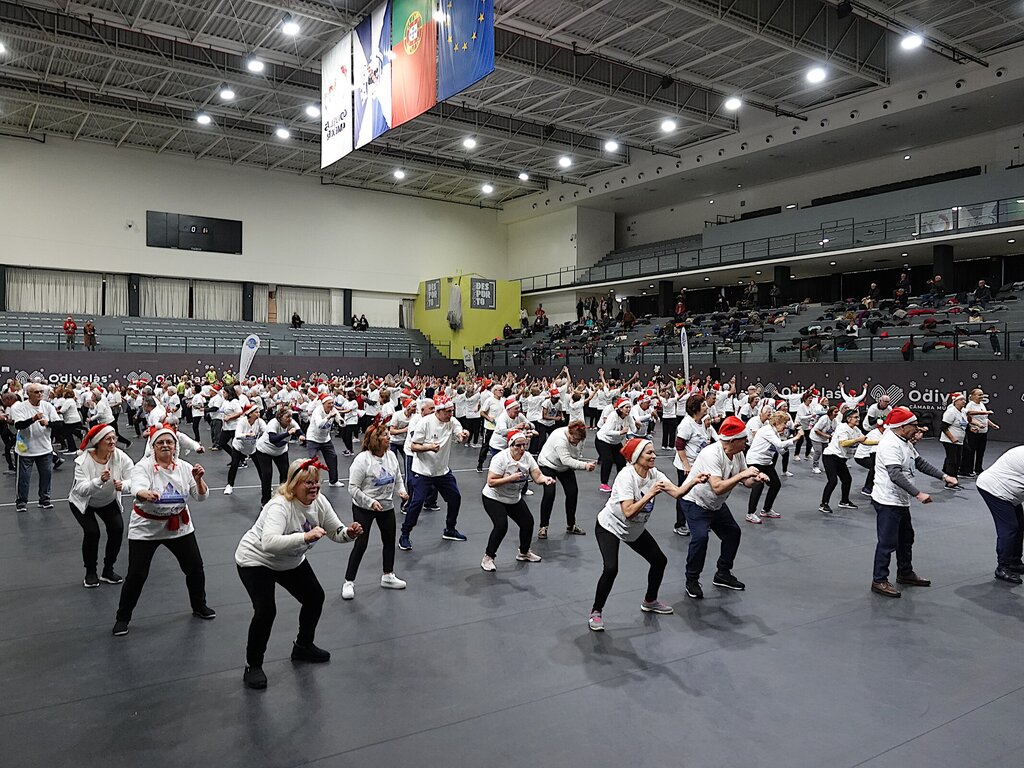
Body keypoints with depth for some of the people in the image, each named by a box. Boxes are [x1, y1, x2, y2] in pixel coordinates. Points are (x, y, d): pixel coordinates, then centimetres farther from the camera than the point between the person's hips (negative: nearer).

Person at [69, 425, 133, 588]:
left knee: (117, 529, -15)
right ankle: (90, 573, 5)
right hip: (82, 502, -2)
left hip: (108, 501, 2)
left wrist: (123, 485, -49)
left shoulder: (121, 457, -23)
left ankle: (108, 570, 7)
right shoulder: (83, 460, -29)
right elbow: (81, 489, -38)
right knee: (92, 532, -20)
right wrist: (99, 481, -55)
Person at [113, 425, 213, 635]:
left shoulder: (184, 467, -4)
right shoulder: (144, 467, -14)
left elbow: (201, 496, -5)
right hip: (146, 528, -3)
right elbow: (137, 488, -34)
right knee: (136, 575, -5)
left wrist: (199, 480, -26)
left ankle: (199, 606, 31)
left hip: (178, 527, 3)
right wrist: (147, 494, -58)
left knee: (195, 567, 8)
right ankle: (122, 618, 17)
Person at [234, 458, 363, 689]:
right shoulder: (280, 506, -36)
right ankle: (253, 666, 3)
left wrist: (349, 533, -30)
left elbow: (336, 532, -7)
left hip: (291, 561, 8)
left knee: (315, 597, 10)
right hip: (256, 560, -7)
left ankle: (303, 647, 34)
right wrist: (306, 536, -59)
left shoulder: (319, 502, -14)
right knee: (266, 611, -20)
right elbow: (269, 543, -51)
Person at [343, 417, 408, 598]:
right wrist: (370, 502, -27)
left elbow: (398, 477, 11)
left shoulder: (391, 455, -3)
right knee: (361, 544, -3)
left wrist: (402, 491, -8)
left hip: (387, 507, 6)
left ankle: (388, 576, 32)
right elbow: (353, 488, -20)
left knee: (390, 541, 14)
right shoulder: (362, 459, -22)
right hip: (363, 508, -6)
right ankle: (349, 582, 12)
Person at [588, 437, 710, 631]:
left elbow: (677, 492, -24)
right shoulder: (626, 476, -29)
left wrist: (693, 481, -41)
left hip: (635, 530, 7)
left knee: (660, 561, 9)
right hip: (609, 527, -7)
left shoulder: (654, 474, -10)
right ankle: (596, 612, -2)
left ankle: (649, 602, 32)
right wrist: (650, 494, -40)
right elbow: (628, 512, -36)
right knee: (611, 569, -23)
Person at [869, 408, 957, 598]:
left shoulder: (905, 443, 12)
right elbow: (896, 475, -30)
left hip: (901, 501, 11)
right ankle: (879, 581, 3)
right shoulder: (890, 444, -22)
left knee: (906, 538, 22)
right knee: (887, 542, -5)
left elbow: (920, 463, 20)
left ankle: (905, 573, 38)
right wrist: (918, 494, -33)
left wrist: (944, 476, 10)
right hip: (887, 502, -11)